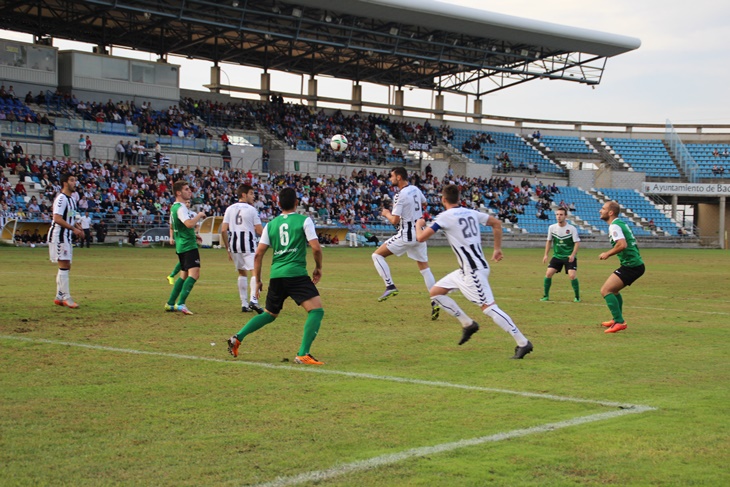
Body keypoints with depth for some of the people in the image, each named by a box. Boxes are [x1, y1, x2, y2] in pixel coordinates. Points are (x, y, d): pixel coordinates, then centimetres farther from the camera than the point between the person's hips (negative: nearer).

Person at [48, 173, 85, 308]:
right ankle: (66, 297, -9)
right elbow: (57, 218, -24)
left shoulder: (71, 199, 16)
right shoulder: (61, 198, -15)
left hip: (67, 236, 10)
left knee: (66, 267, 12)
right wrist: (73, 228, -24)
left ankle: (59, 297, 19)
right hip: (59, 236, -10)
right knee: (64, 265, -11)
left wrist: (78, 228, 9)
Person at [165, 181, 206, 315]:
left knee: (184, 275, 19)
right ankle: (180, 304, -28)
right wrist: (199, 215, -15)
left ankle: (170, 304, 21)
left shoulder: (174, 207, 16)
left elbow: (172, 226, 29)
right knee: (194, 273, -19)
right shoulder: (181, 208, -16)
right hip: (188, 245, -11)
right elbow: (189, 224, -32)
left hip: (181, 246, 11)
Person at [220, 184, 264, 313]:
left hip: (234, 244, 5)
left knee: (242, 273, 17)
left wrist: (228, 249, 11)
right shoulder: (251, 209, -4)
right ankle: (253, 299, -27)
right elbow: (259, 231, -8)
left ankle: (244, 304, 15)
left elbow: (223, 230, 5)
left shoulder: (230, 209, 9)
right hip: (248, 244, -5)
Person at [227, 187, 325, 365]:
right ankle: (303, 354, -17)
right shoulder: (304, 220, 1)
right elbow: (316, 248, -7)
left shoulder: (271, 224, 14)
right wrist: (318, 268, 10)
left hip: (276, 275, 6)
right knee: (316, 310, -6)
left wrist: (257, 280, 18)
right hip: (297, 274, -6)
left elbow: (258, 254, 11)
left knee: (270, 314, 24)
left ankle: (237, 338, 16)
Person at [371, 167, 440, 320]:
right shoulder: (416, 190, 7)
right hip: (419, 233, 8)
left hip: (406, 235, -8)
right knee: (425, 268, 11)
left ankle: (390, 286, -8)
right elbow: (423, 202, 30)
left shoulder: (400, 195, -16)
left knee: (377, 255, 3)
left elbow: (395, 220, -16)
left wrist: (386, 213, 3)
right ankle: (435, 302, 3)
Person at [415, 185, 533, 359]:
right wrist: (498, 248, 22)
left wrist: (419, 224, 11)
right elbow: (497, 223, 16)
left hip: (473, 271, -9)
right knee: (436, 292, 14)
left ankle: (523, 343, -13)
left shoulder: (445, 217, -11)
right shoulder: (471, 212, 10)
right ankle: (468, 324, 16)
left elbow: (421, 237, -11)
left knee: (489, 307, -11)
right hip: (466, 270, 9)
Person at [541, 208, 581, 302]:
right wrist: (546, 254, 4)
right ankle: (546, 296, 7)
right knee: (548, 274, -9)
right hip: (557, 256, 3)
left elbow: (577, 242, -9)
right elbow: (549, 241, 10)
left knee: (572, 275, -16)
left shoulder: (572, 228, -12)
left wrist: (573, 255, -22)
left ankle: (577, 297, 2)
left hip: (569, 257, -3)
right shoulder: (552, 227, -2)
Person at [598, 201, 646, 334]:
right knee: (613, 289, 26)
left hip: (631, 266, -10)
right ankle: (618, 319, 35)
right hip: (637, 264, 10)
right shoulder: (621, 223, 16)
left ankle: (619, 322, -14)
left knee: (605, 290, -12)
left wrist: (608, 254, -14)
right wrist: (610, 254, 18)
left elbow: (622, 244, -28)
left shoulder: (614, 226, -14)